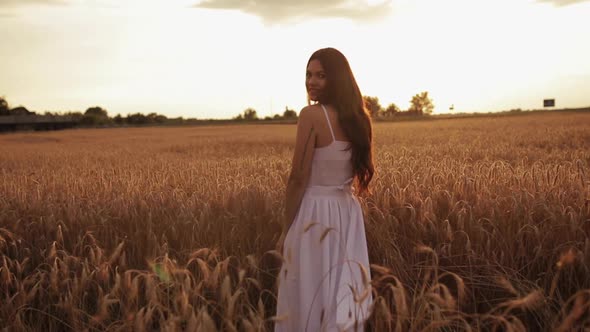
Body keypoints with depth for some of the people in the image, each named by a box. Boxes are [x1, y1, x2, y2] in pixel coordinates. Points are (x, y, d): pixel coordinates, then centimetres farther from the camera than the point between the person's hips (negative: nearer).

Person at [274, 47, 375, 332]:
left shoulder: (311, 114, -16)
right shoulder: (357, 116, 5)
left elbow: (298, 178, -14)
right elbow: (360, 168, 13)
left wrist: (287, 228, -7)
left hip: (315, 213, -7)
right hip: (348, 213, 7)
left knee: (311, 298, 6)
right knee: (342, 296, 16)